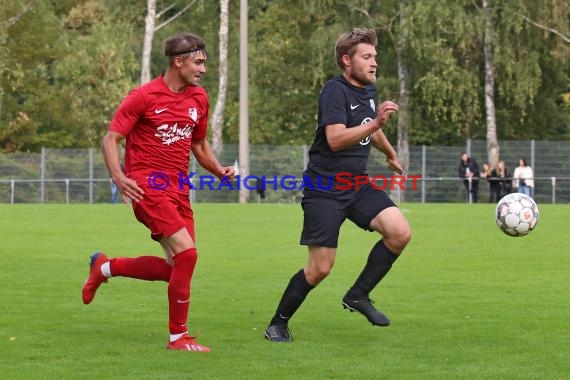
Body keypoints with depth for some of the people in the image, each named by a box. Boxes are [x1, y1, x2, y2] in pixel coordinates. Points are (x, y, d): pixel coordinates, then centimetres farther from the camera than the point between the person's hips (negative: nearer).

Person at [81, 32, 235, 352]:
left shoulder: (199, 98, 12)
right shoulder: (144, 96, -8)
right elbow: (111, 139, -7)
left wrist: (219, 170, 6)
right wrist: (118, 176, -23)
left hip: (178, 188, 7)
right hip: (148, 185, -7)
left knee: (176, 268, 5)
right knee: (187, 253, -19)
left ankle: (105, 267, 27)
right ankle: (178, 337, -7)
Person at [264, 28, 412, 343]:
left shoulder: (368, 90, 10)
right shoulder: (335, 91, -16)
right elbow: (336, 139, -31)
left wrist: (390, 155, 46)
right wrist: (376, 122, -39)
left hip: (357, 185, 7)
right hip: (324, 190, -7)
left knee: (400, 232, -13)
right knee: (320, 268, -8)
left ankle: (358, 296, 3)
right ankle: (277, 325, 12)